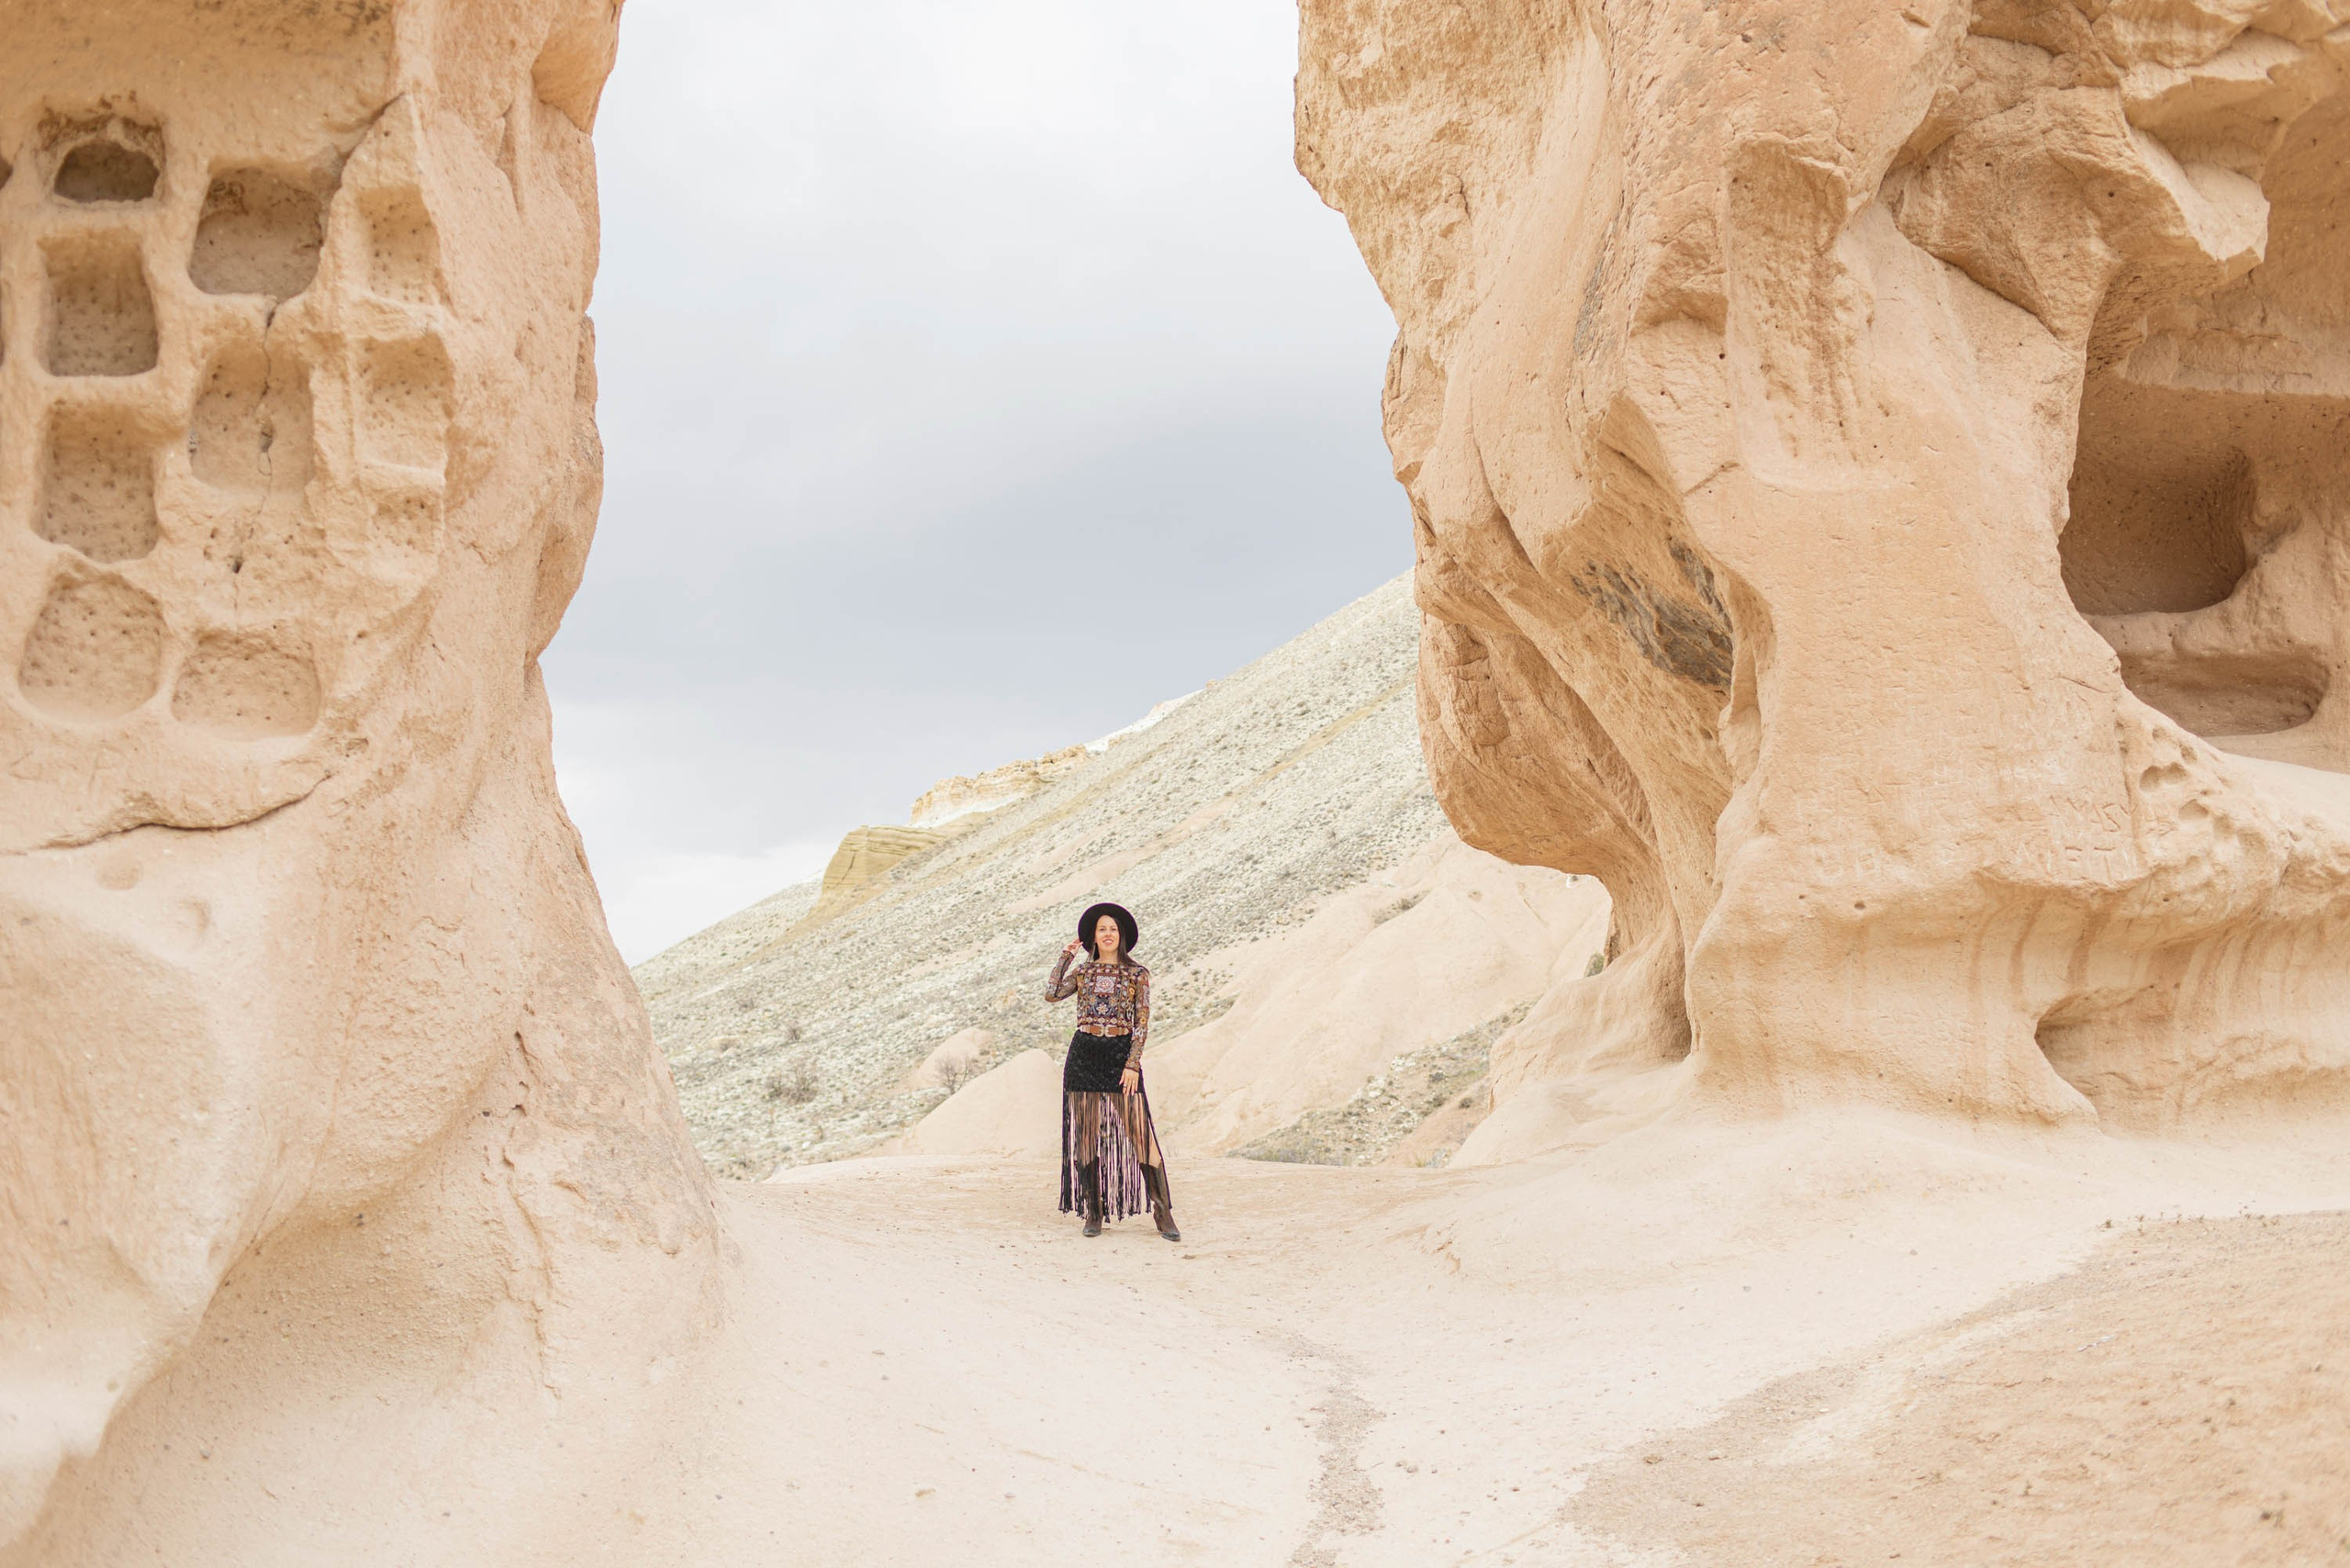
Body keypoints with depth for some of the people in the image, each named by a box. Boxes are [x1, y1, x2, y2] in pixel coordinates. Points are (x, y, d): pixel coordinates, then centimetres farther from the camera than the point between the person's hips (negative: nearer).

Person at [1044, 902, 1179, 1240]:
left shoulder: (1137, 975, 4)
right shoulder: (1083, 972, 11)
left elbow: (1142, 1025, -1)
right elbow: (1051, 994, -5)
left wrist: (1133, 1064, -11)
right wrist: (1065, 956, 1)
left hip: (1122, 1054, -3)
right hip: (1084, 1056, 3)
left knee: (1140, 1134, -8)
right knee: (1086, 1135, 3)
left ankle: (1163, 1213, -5)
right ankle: (1093, 1212, 11)